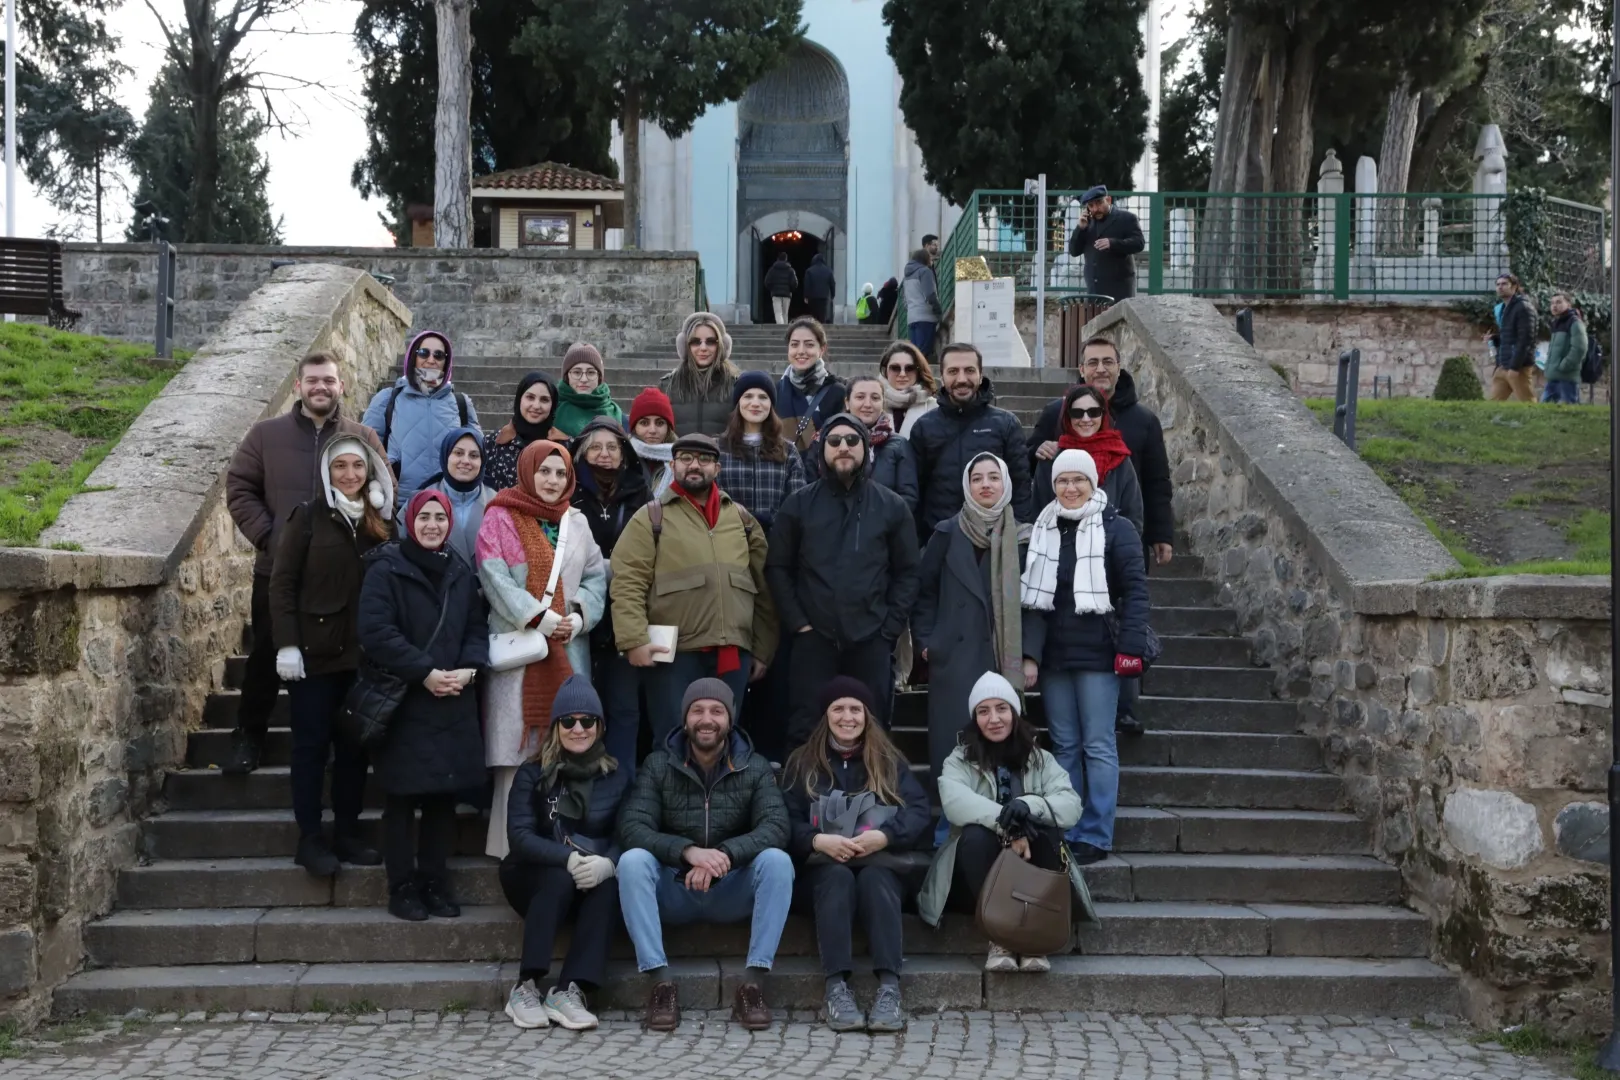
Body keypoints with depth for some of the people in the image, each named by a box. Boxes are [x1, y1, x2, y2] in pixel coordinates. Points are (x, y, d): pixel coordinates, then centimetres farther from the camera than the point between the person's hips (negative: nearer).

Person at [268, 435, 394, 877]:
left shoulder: (380, 523, 9)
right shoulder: (309, 517, -3)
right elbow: (282, 584, -6)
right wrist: (286, 644, -14)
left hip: (362, 654, 4)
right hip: (315, 653, -4)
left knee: (354, 746, 8)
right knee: (312, 745, 2)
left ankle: (347, 832, 17)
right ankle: (309, 838, 8)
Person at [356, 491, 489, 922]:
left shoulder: (461, 573, 13)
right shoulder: (385, 570, -6)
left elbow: (477, 628, 13)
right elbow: (376, 632, -15)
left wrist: (468, 669, -7)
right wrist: (425, 672, -18)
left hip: (453, 704, 5)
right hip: (403, 704, -5)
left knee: (443, 795, 8)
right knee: (402, 798, 0)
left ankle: (434, 882, 18)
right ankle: (402, 887, 9)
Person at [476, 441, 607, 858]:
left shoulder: (577, 523, 15)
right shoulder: (500, 520, 2)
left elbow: (596, 577, 10)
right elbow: (495, 578, -8)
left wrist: (577, 617, -7)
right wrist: (540, 617, -15)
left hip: (569, 651, 4)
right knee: (517, 746, -6)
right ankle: (513, 846, -2)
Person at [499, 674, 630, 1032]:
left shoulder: (616, 776, 9)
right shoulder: (533, 774, 2)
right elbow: (519, 836, -12)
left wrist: (608, 862, -28)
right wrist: (568, 859, -28)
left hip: (593, 874, 2)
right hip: (535, 876, -2)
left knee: (609, 885, -30)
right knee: (559, 880, -33)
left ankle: (568, 991, -34)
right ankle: (526, 988, -30)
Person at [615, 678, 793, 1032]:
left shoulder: (755, 768, 0)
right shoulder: (658, 766, -1)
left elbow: (775, 827, -15)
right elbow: (632, 828, -15)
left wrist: (724, 854, -33)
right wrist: (688, 851, -32)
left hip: (733, 892, 0)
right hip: (673, 891, 0)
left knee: (777, 860, -27)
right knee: (632, 860, -28)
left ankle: (753, 984, -27)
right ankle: (661, 984, -29)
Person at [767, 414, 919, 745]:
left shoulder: (892, 506, 7)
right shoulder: (799, 504, 6)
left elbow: (907, 572, 7)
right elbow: (777, 567, 6)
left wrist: (890, 628, -2)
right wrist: (797, 623, -4)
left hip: (871, 642, 0)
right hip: (813, 639, 0)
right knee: (807, 731, 2)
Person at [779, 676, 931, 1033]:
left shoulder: (891, 762, 15)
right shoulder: (802, 764, 15)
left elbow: (920, 812, -1)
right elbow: (786, 821, 0)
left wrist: (884, 836, -20)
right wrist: (818, 840, -21)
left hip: (881, 862, 0)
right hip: (822, 865, 0)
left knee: (874, 879, -34)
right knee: (838, 878, -35)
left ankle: (889, 987, -47)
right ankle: (836, 987, -45)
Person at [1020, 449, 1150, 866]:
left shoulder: (1116, 529, -4)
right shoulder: (1042, 531, 10)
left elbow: (1135, 590, -7)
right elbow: (1032, 598, 9)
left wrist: (1130, 647, -14)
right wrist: (1028, 654, 2)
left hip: (1098, 655, -4)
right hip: (1054, 656, 5)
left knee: (1098, 746, -2)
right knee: (1064, 746, 8)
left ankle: (1096, 836, 1)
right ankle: (1065, 833, 13)